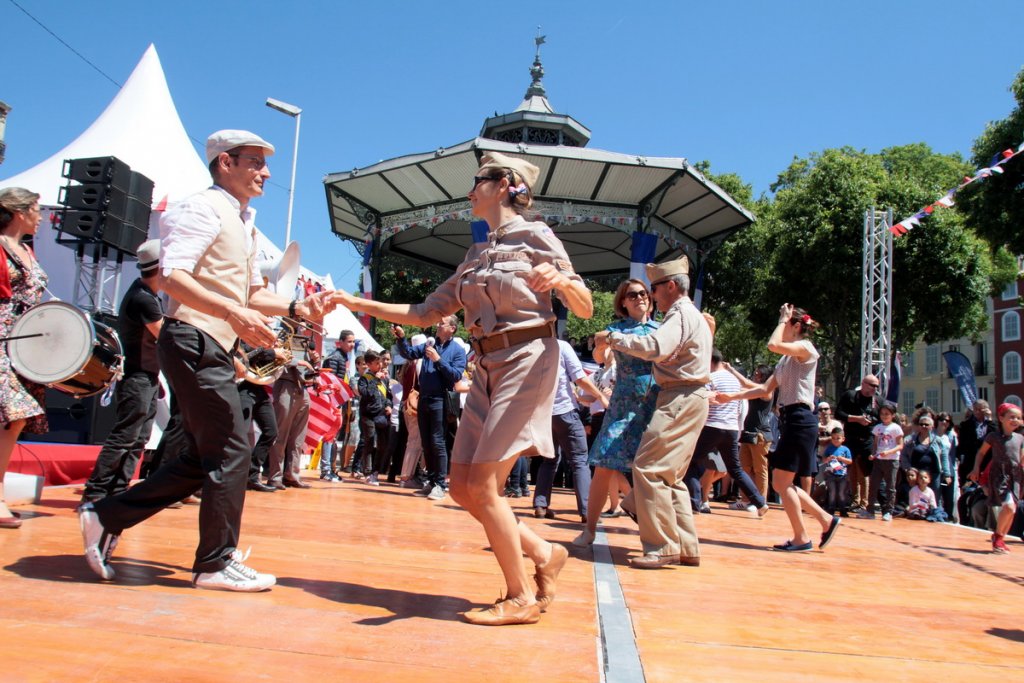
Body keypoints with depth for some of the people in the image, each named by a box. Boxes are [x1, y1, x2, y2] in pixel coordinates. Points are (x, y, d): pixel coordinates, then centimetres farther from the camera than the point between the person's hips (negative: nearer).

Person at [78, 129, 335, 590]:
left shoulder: (243, 224, 21)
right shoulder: (204, 209, -8)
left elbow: (251, 294, 23)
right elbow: (173, 277, -21)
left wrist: (298, 308, 8)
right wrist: (235, 312, -31)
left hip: (213, 349, 10)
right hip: (194, 341, -10)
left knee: (204, 458, 14)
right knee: (231, 450, -6)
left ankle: (107, 517, 23)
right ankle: (217, 562, 6)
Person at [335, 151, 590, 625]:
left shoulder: (534, 236, -2)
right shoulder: (476, 255, 18)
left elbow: (585, 309, -6)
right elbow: (428, 312, 17)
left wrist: (560, 280, -27)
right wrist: (359, 304, 13)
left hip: (527, 361, -8)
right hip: (487, 368, 8)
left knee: (483, 486, -11)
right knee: (462, 488, 4)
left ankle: (521, 599, 3)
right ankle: (543, 554, 19)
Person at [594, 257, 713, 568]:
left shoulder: (680, 313, -10)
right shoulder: (695, 315, 24)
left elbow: (655, 346, -26)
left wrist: (613, 338, -18)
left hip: (679, 399, -11)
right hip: (690, 399, 11)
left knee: (647, 468, -12)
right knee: (670, 475, 12)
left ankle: (662, 547, -11)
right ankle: (686, 548, 13)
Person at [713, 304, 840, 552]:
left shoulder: (806, 348, -6)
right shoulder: (787, 357, 20)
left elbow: (773, 345, -25)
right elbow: (766, 389, 18)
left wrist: (782, 320, -8)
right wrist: (732, 396, 13)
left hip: (800, 420, -9)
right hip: (791, 421, 9)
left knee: (782, 483, -6)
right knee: (782, 484, 9)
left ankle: (801, 538, 3)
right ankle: (826, 520, 16)